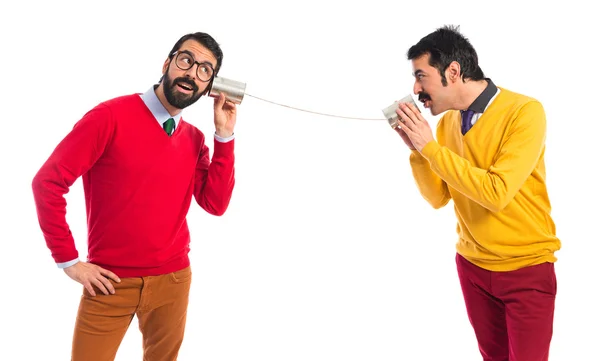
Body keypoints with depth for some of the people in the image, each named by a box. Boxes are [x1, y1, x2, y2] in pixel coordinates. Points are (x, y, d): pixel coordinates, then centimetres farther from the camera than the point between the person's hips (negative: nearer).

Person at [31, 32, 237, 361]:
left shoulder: (195, 139, 6)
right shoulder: (111, 116, -11)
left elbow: (216, 204, -3)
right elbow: (47, 182, -11)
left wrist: (224, 135, -7)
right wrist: (69, 261, -10)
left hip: (173, 280, 5)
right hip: (110, 283, -4)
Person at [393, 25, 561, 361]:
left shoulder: (525, 111, -20)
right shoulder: (446, 122, 0)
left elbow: (496, 193, -28)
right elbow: (438, 198, 3)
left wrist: (430, 146, -24)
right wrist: (416, 149, -12)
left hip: (526, 269, -5)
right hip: (473, 264, 5)